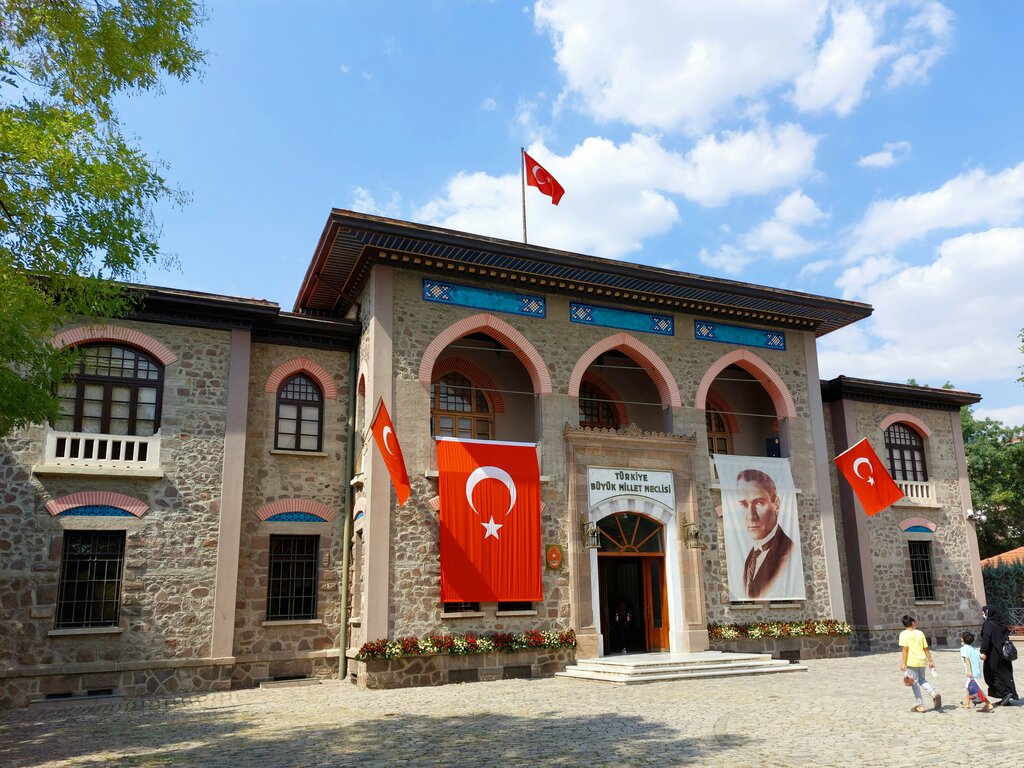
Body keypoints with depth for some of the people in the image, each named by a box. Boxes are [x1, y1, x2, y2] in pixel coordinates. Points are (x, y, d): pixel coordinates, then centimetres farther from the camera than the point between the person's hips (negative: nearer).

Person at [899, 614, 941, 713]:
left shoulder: (904, 634, -6)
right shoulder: (920, 633, 6)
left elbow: (905, 649, -13)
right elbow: (926, 648, 6)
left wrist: (903, 663, -12)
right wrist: (930, 661, 14)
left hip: (911, 662, -4)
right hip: (922, 661, 4)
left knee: (915, 683, 5)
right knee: (922, 679, 24)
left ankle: (920, 706, 9)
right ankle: (934, 693, 1)